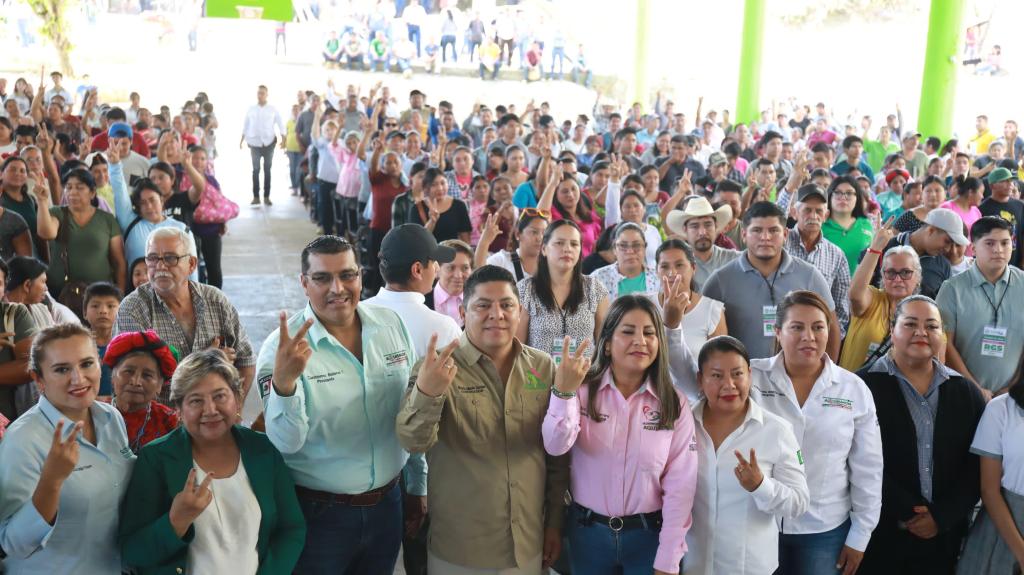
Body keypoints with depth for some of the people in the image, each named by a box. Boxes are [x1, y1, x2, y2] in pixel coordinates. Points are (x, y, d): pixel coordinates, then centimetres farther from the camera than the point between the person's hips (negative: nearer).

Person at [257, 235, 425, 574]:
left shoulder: (392, 324, -3)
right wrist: (283, 382, -38)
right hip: (318, 514, -4)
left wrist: (418, 485, 13)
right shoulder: (282, 347, -15)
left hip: (386, 504, 4)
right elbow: (286, 443, -21)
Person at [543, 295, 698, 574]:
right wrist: (563, 393, -37)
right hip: (587, 532, 0)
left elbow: (680, 484, -6)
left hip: (648, 535, 0)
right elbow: (556, 446, -21)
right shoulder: (583, 390, -6)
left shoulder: (675, 404, -5)